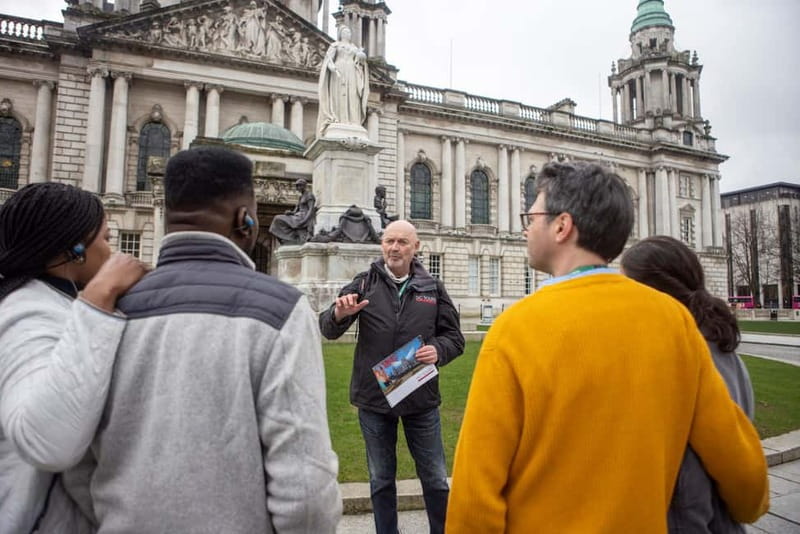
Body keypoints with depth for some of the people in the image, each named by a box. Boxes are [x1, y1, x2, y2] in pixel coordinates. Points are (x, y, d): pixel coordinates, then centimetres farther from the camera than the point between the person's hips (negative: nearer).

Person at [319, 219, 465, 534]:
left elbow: (454, 337, 5)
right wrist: (339, 315, -31)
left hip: (421, 399, 1)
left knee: (435, 478, 14)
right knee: (381, 480, 17)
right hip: (373, 398, 0)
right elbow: (328, 330, -8)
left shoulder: (432, 288, 1)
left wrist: (438, 350, -17)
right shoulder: (364, 284, -2)